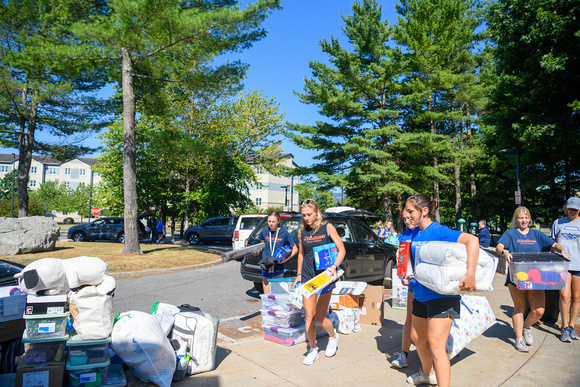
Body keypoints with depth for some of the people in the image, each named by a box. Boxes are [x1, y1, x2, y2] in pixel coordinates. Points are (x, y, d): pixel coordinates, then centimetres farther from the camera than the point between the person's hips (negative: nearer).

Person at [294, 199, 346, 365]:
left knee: (319, 317, 1)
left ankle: (333, 336, 33)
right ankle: (312, 350, 20)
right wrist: (298, 274, 14)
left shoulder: (327, 227, -5)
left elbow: (341, 249, -8)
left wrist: (334, 266, -24)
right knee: (309, 315, 2)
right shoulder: (302, 231, 5)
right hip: (307, 277, 3)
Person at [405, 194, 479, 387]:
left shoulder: (439, 231, -19)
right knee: (417, 337, 21)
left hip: (441, 296, -9)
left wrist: (470, 273, -42)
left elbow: (472, 239, -32)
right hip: (421, 293, 9)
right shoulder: (415, 233, 5)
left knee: (435, 344, -10)